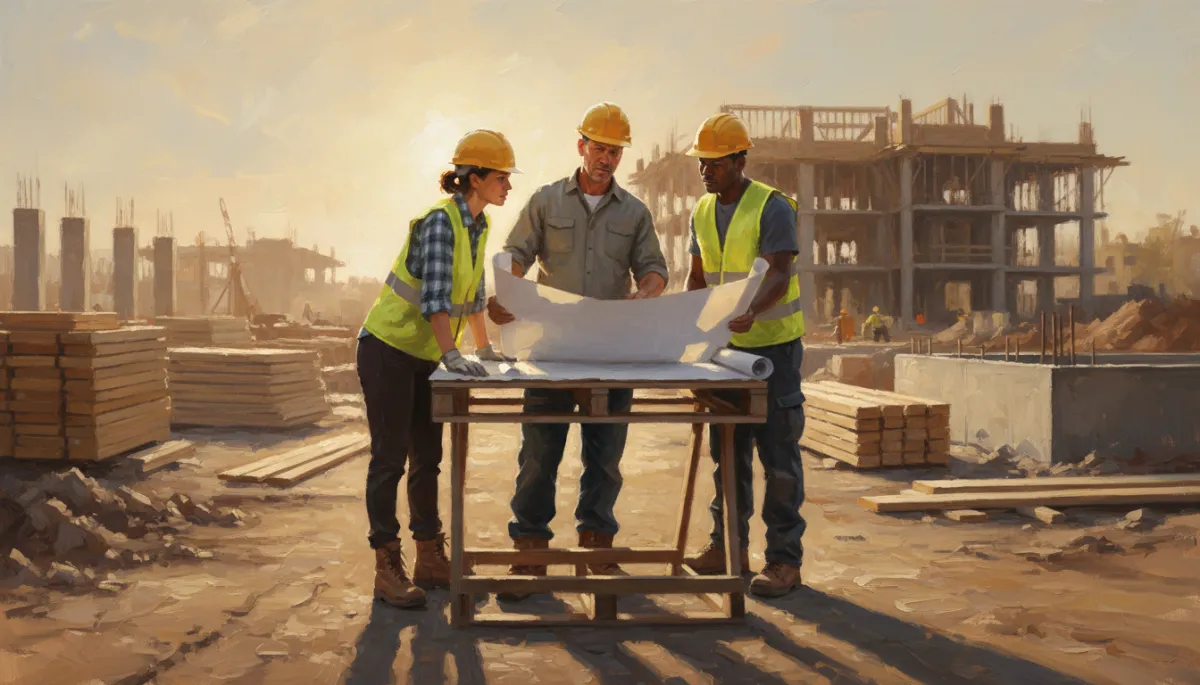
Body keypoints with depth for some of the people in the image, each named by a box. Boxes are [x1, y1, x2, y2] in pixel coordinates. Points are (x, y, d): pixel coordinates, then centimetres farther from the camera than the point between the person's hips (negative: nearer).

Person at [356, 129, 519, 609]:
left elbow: (472, 292, 16)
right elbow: (435, 295, -30)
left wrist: (485, 348, 19)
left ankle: (430, 560, 23)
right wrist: (452, 354, -38)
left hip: (425, 355, 9)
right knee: (390, 459, -3)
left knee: (427, 458, 13)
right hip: (388, 350, -9)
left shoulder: (478, 225, 6)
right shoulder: (440, 221, -20)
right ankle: (387, 570, 5)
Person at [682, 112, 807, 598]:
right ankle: (728, 547, 21)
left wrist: (751, 311, -39)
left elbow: (780, 273, -21)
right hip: (726, 345, 7)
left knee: (777, 453, -4)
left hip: (773, 343, -7)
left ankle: (784, 559, 2)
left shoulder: (772, 207, -11)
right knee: (727, 449, 11)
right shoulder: (702, 213, 10)